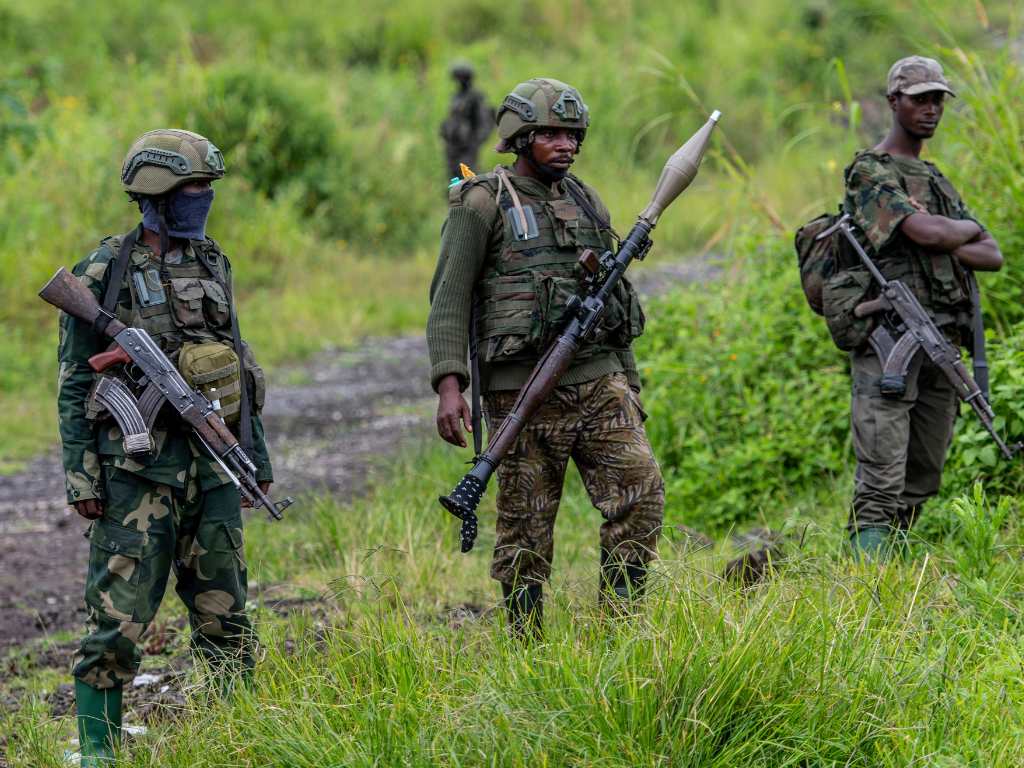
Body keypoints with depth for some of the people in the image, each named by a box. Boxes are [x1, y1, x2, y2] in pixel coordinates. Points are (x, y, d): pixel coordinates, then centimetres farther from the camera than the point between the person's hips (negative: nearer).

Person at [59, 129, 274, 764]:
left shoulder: (212, 265, 12)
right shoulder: (105, 273, -5)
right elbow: (75, 384, -4)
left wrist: (256, 454, 18)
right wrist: (81, 477, -9)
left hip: (212, 466, 5)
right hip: (138, 467, -5)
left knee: (225, 617, 9)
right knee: (118, 620, -6)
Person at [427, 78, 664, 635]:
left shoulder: (585, 202, 15)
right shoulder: (483, 203, -3)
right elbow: (448, 301, -7)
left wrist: (629, 382, 20)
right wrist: (448, 386, -18)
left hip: (596, 380, 5)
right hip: (523, 389, -5)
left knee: (641, 491, -8)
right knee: (527, 526, 0)